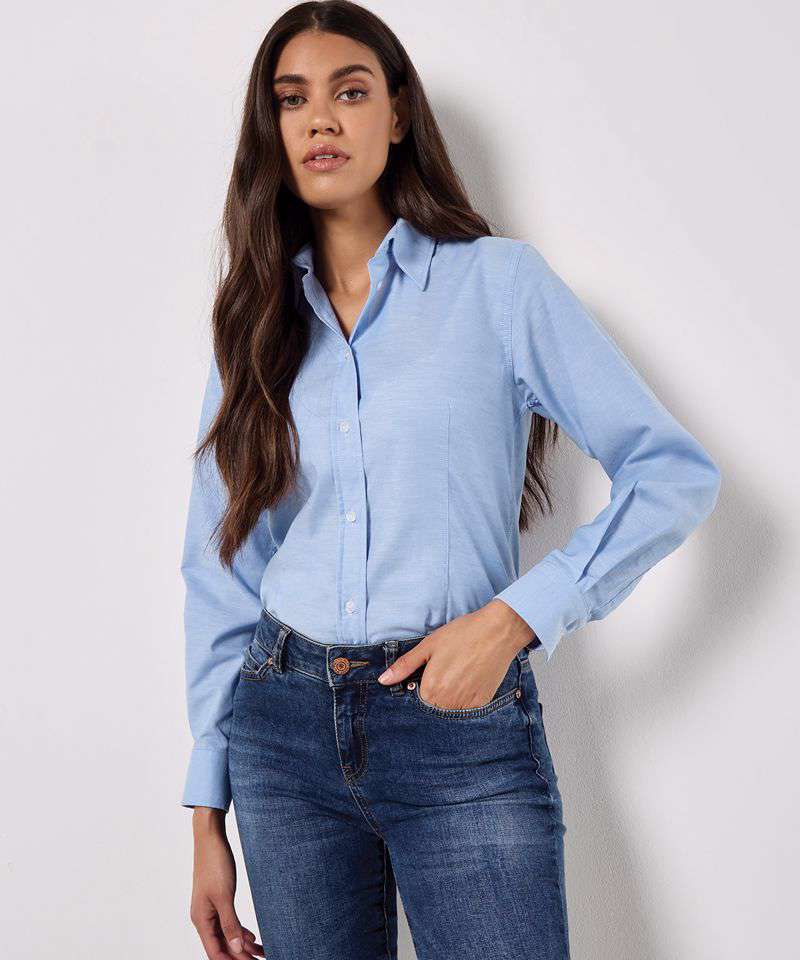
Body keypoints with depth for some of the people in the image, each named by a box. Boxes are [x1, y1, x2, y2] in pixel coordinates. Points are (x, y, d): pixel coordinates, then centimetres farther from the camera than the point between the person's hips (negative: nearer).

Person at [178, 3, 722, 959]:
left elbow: (676, 473, -4)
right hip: (285, 732, 4)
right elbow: (221, 571, 9)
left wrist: (515, 616, -15)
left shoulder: (498, 280, -1)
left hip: (463, 733, -3)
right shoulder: (256, 324, 9)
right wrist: (208, 816, 6)